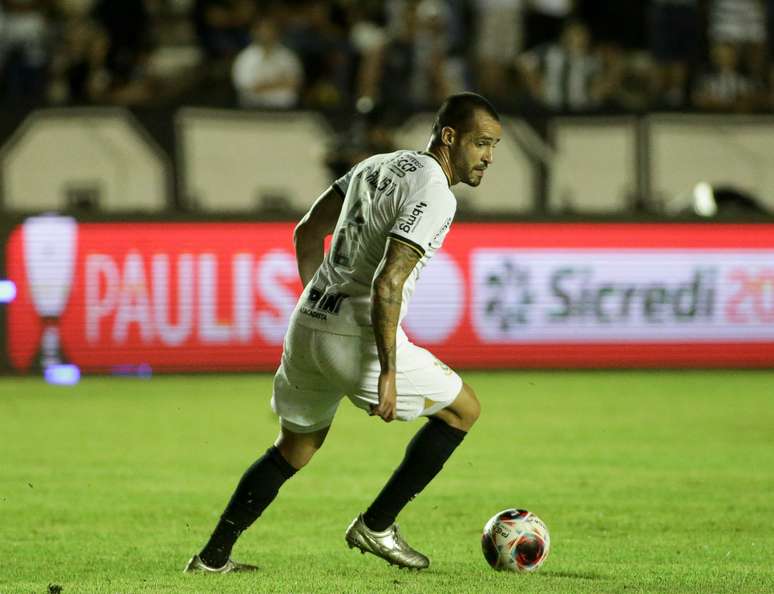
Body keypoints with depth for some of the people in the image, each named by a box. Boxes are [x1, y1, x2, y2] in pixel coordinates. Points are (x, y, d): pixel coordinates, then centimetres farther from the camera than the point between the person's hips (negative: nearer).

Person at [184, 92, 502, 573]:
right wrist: (388, 371, -22)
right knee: (464, 409, 9)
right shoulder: (435, 194, -13)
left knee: (296, 448, 25)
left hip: (308, 323, 8)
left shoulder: (378, 166, 15)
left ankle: (214, 557, 23)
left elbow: (308, 233, 21)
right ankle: (376, 526, 10)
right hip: (358, 336, -8)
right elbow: (387, 282, -23)